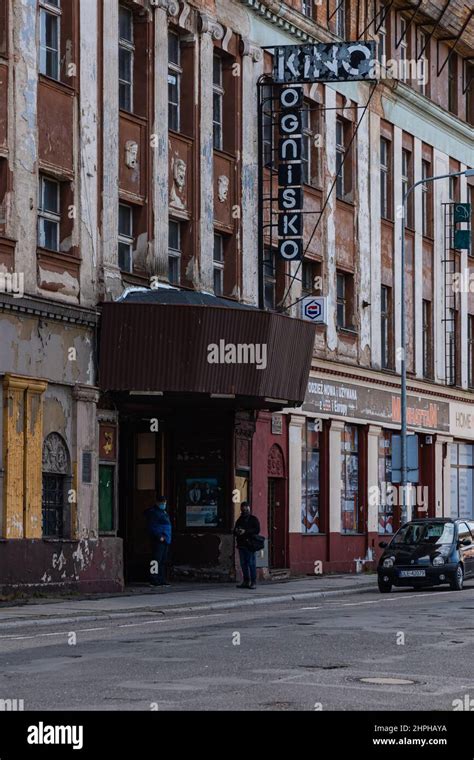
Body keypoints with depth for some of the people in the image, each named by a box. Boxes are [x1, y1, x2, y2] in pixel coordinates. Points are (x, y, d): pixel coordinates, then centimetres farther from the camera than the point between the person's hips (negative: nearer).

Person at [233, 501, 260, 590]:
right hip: (241, 544, 6)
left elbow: (257, 530, -11)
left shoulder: (253, 519, 2)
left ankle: (253, 582, -6)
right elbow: (235, 531, 21)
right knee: (243, 563, 7)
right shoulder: (240, 520, 19)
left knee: (252, 564, -8)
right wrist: (236, 531, -3)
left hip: (250, 545, -6)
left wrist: (245, 531, -17)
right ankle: (246, 581, 12)